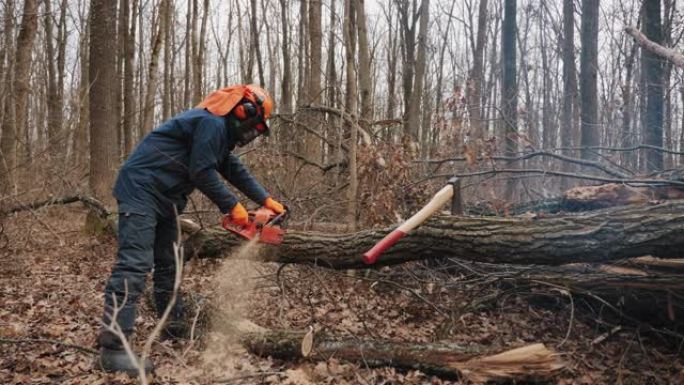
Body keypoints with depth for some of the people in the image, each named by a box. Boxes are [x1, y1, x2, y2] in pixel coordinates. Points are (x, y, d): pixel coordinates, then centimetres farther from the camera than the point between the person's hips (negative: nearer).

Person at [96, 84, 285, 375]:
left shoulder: (220, 131, 17)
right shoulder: (212, 124, -16)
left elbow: (234, 170, 23)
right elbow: (202, 173, -19)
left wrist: (266, 200, 20)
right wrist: (232, 206, -9)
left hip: (162, 198, 11)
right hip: (141, 190, -11)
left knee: (167, 262, 17)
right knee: (135, 264, -18)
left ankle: (174, 326, 29)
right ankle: (112, 349, -21)